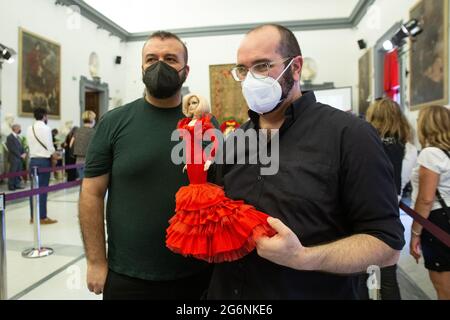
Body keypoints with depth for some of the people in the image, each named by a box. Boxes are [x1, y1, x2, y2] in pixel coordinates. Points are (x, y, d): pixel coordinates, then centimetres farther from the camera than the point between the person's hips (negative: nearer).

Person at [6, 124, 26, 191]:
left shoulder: (18, 137, 15)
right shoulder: (10, 137, -11)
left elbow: (21, 146, 17)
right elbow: (12, 149, -16)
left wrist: (24, 153, -1)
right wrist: (20, 155, -14)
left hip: (19, 158, 8)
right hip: (14, 158, -8)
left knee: (18, 172, 9)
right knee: (12, 173, -2)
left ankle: (17, 185, 15)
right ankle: (11, 186, 6)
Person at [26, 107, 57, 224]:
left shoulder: (29, 129, 8)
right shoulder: (46, 128, -11)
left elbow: (31, 145, 8)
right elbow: (49, 146, -12)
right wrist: (54, 154, 8)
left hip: (33, 160, 6)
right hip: (43, 160, -6)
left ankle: (33, 216, 17)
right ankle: (43, 217, 3)